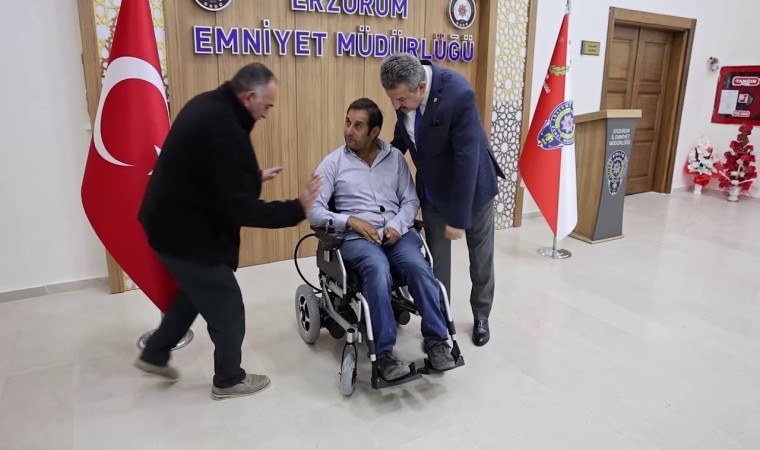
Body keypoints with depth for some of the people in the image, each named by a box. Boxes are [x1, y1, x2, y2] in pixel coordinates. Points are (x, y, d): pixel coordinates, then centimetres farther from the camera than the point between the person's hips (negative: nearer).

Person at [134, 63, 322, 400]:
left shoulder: (210, 106, 1)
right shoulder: (222, 128, -30)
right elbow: (238, 207, -28)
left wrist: (255, 176, 15)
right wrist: (295, 210, -22)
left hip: (174, 220, 10)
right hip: (186, 230, -10)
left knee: (198, 291, 29)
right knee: (227, 307, 8)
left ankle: (154, 355, 43)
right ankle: (229, 380, 29)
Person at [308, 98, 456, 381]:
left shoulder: (395, 157, 13)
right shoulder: (333, 163, 6)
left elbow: (411, 200, 11)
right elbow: (313, 210, 0)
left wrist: (397, 225, -9)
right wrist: (350, 221, -14)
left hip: (397, 232, 3)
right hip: (356, 237, -2)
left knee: (419, 267, -29)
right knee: (378, 270, -34)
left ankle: (436, 340, -12)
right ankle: (384, 353, -25)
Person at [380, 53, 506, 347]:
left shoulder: (458, 94, -33)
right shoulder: (404, 91, -14)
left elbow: (467, 158, -32)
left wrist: (458, 216, -29)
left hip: (471, 186, -4)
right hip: (433, 190, 4)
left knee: (480, 256, 15)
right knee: (435, 259, 6)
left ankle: (481, 316, 36)